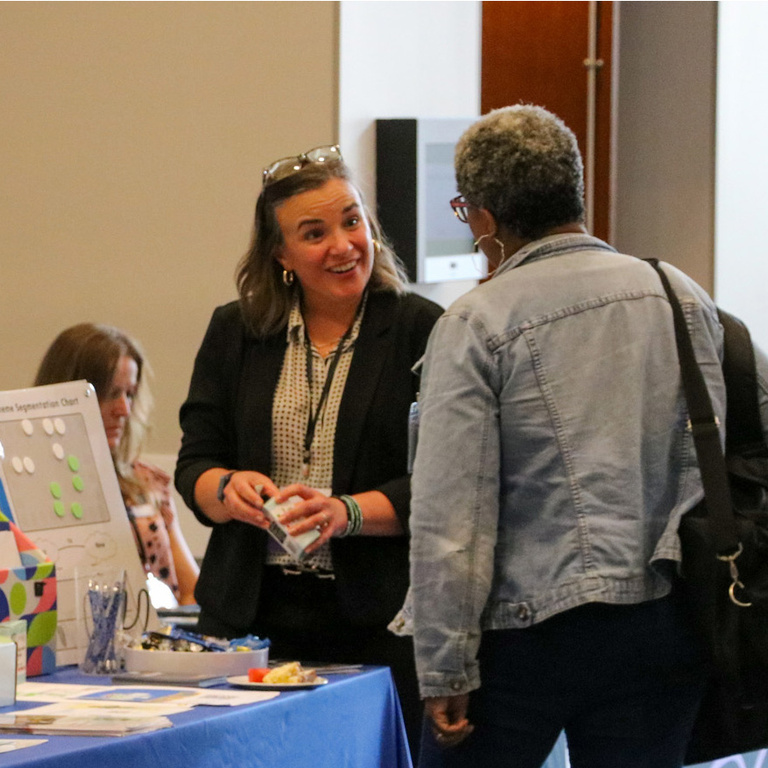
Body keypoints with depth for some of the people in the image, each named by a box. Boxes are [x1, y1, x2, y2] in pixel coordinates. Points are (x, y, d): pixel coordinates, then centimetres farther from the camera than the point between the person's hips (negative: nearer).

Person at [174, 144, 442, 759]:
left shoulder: (420, 331, 0)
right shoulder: (236, 332, 11)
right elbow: (195, 466, 11)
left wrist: (348, 512, -20)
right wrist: (231, 490, -11)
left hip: (378, 622, -3)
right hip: (249, 615, 3)